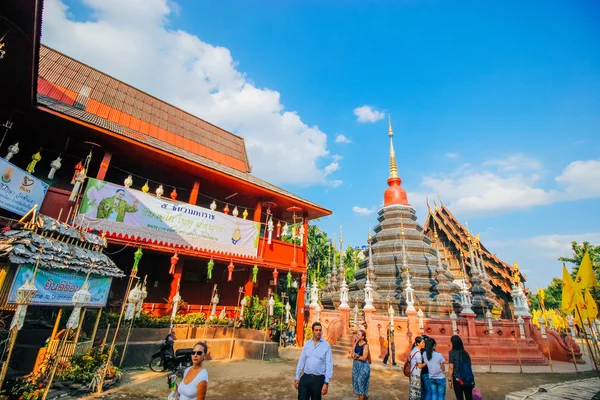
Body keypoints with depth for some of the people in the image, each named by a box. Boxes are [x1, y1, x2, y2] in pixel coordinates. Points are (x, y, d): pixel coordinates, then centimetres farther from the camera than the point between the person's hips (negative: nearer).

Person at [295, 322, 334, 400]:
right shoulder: (307, 344, 2)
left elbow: (329, 365, -9)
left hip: (319, 379, -2)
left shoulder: (326, 345, -8)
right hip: (305, 378, 2)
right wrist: (297, 377, 6)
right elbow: (301, 361, 5)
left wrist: (326, 383, -12)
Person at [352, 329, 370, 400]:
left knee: (361, 382, -1)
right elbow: (353, 353, 5)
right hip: (356, 364, 7)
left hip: (363, 366, -7)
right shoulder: (356, 342, 1)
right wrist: (357, 356, -16)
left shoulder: (365, 345, -17)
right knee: (356, 381, 14)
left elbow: (364, 358, -20)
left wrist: (356, 356, -8)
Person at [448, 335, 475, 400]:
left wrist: (449, 380, -3)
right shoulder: (465, 352, 6)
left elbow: (451, 368, -11)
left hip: (458, 379, -5)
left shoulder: (452, 352, -8)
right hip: (468, 378, 5)